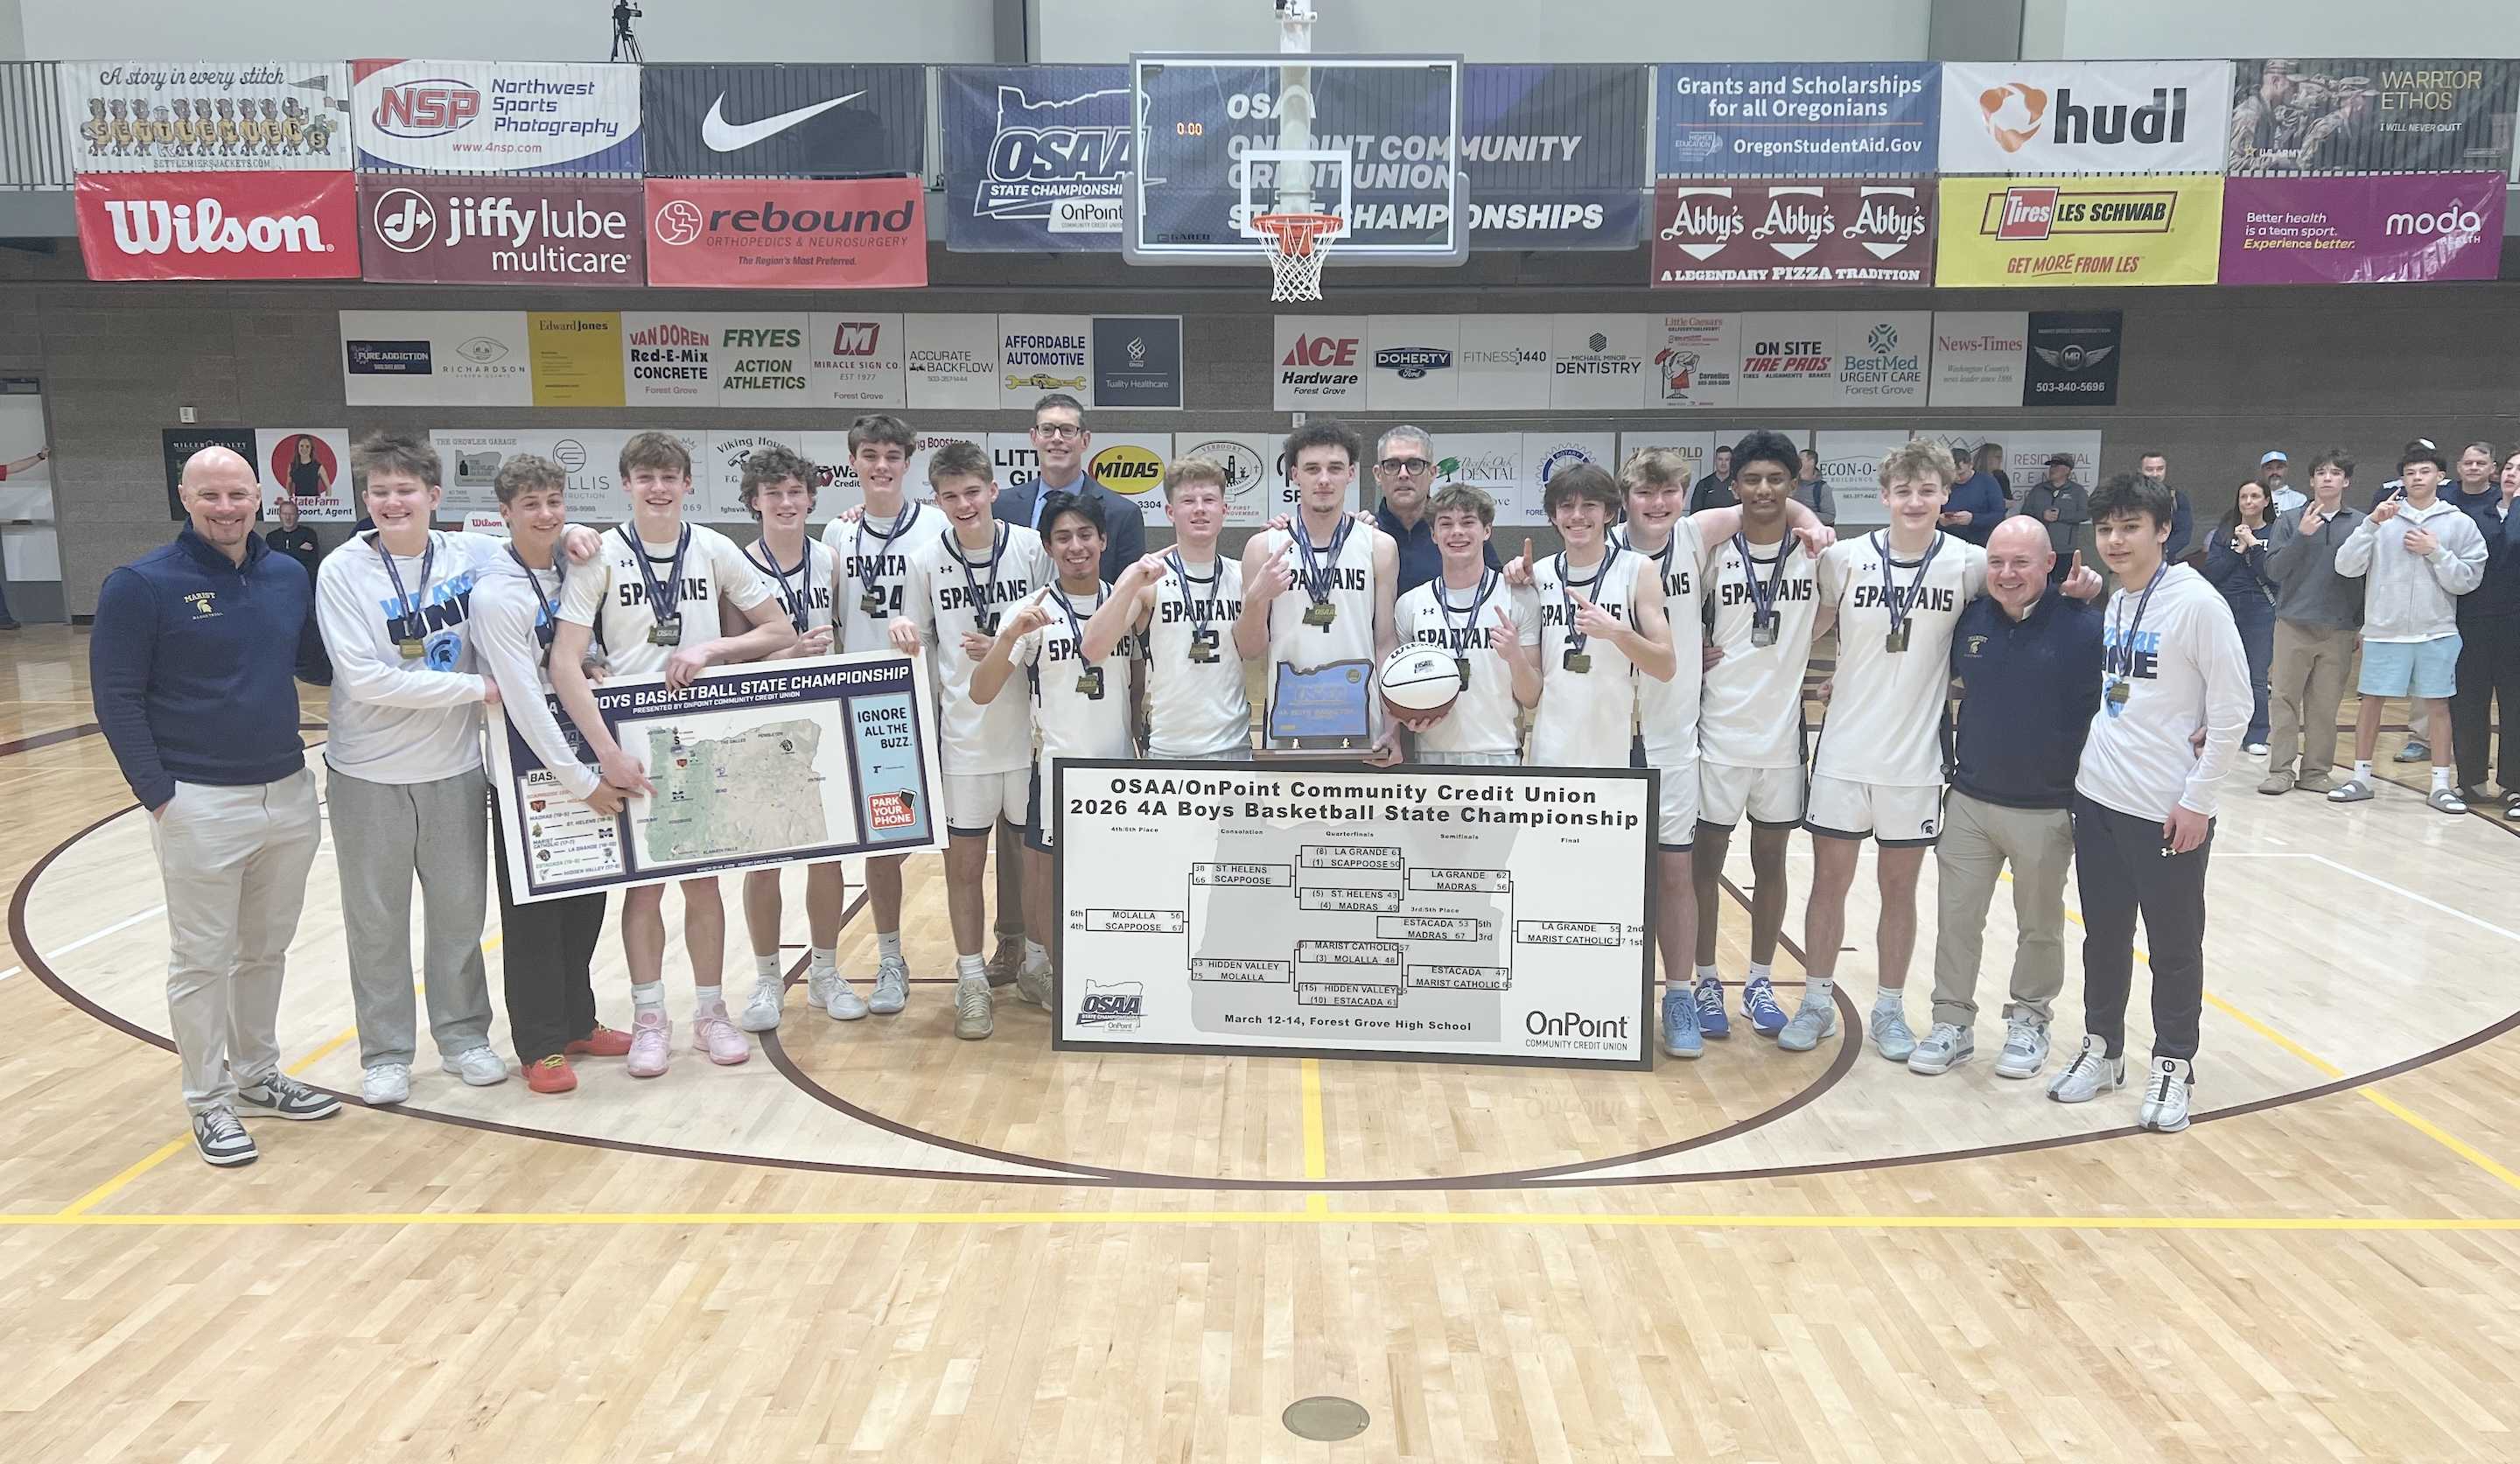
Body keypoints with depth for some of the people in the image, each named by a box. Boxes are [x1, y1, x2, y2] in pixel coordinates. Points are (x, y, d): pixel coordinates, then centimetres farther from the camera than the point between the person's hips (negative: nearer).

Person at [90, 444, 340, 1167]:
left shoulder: (289, 577, 5)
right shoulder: (141, 585, -9)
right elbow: (117, 699, -8)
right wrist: (156, 793, -12)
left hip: (289, 794, 5)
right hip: (199, 803, -5)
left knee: (266, 951, 17)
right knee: (203, 961, 6)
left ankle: (258, 1074, 34)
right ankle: (209, 1103, 20)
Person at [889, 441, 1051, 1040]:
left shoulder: (1031, 548, -4)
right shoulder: (926, 559, -1)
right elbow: (920, 642, 10)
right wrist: (903, 633, -13)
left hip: (1028, 727, 0)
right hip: (961, 734, 0)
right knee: (964, 860, 5)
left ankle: (1026, 952, 31)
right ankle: (972, 980, 17)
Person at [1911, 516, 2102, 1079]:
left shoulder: (2083, 626, -13)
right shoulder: (1970, 619, 0)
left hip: (2047, 810, -3)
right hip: (1968, 801, 3)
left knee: (2040, 925, 13)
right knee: (1956, 918, 8)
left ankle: (2030, 1020, 31)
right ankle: (1953, 1022, 21)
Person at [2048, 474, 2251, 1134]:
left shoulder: (2197, 603, -13)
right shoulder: (2112, 601, 7)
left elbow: (2232, 711, -13)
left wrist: (2197, 800, -13)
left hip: (2169, 810, -6)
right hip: (2097, 796, 6)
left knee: (2174, 946, 6)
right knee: (2103, 934, 15)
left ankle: (2173, 1065, 20)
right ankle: (2102, 1047, 29)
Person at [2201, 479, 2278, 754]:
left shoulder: (2276, 533, 1)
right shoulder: (2224, 534, 8)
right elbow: (2211, 573, -2)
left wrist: (2253, 545, -13)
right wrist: (2238, 550, -9)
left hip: (2261, 613, -2)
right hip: (2226, 610, 2)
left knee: (2257, 677, 0)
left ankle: (2257, 737, 8)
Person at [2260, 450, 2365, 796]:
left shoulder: (2361, 524, 4)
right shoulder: (2289, 521, 4)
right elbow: (2274, 570, -2)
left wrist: (2364, 624, 5)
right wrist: (2301, 536, -15)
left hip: (2340, 629, 0)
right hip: (2294, 623, 0)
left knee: (2325, 704, 3)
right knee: (2284, 699, 0)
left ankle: (2316, 770, 11)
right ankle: (2281, 770, 4)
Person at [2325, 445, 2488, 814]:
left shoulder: (2460, 524, 3)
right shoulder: (2384, 519, 3)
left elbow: (2467, 580, -1)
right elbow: (2346, 566, -6)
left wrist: (2435, 551, -12)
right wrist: (2371, 523, -14)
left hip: (2436, 632, 0)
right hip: (2384, 630, 0)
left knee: (2437, 704, 5)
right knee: (2372, 701, 5)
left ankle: (2441, 785, 11)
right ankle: (2360, 778, 15)